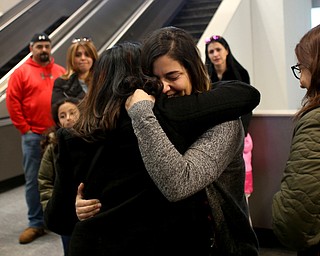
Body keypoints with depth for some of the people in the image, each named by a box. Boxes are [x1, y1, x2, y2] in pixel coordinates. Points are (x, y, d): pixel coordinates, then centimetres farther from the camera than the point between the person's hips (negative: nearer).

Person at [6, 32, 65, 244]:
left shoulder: (61, 72, 7)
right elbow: (12, 102, -3)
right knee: (34, 180, 3)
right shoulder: (21, 72, 0)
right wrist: (24, 129, -6)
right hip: (33, 136, -2)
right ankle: (36, 223, 13)